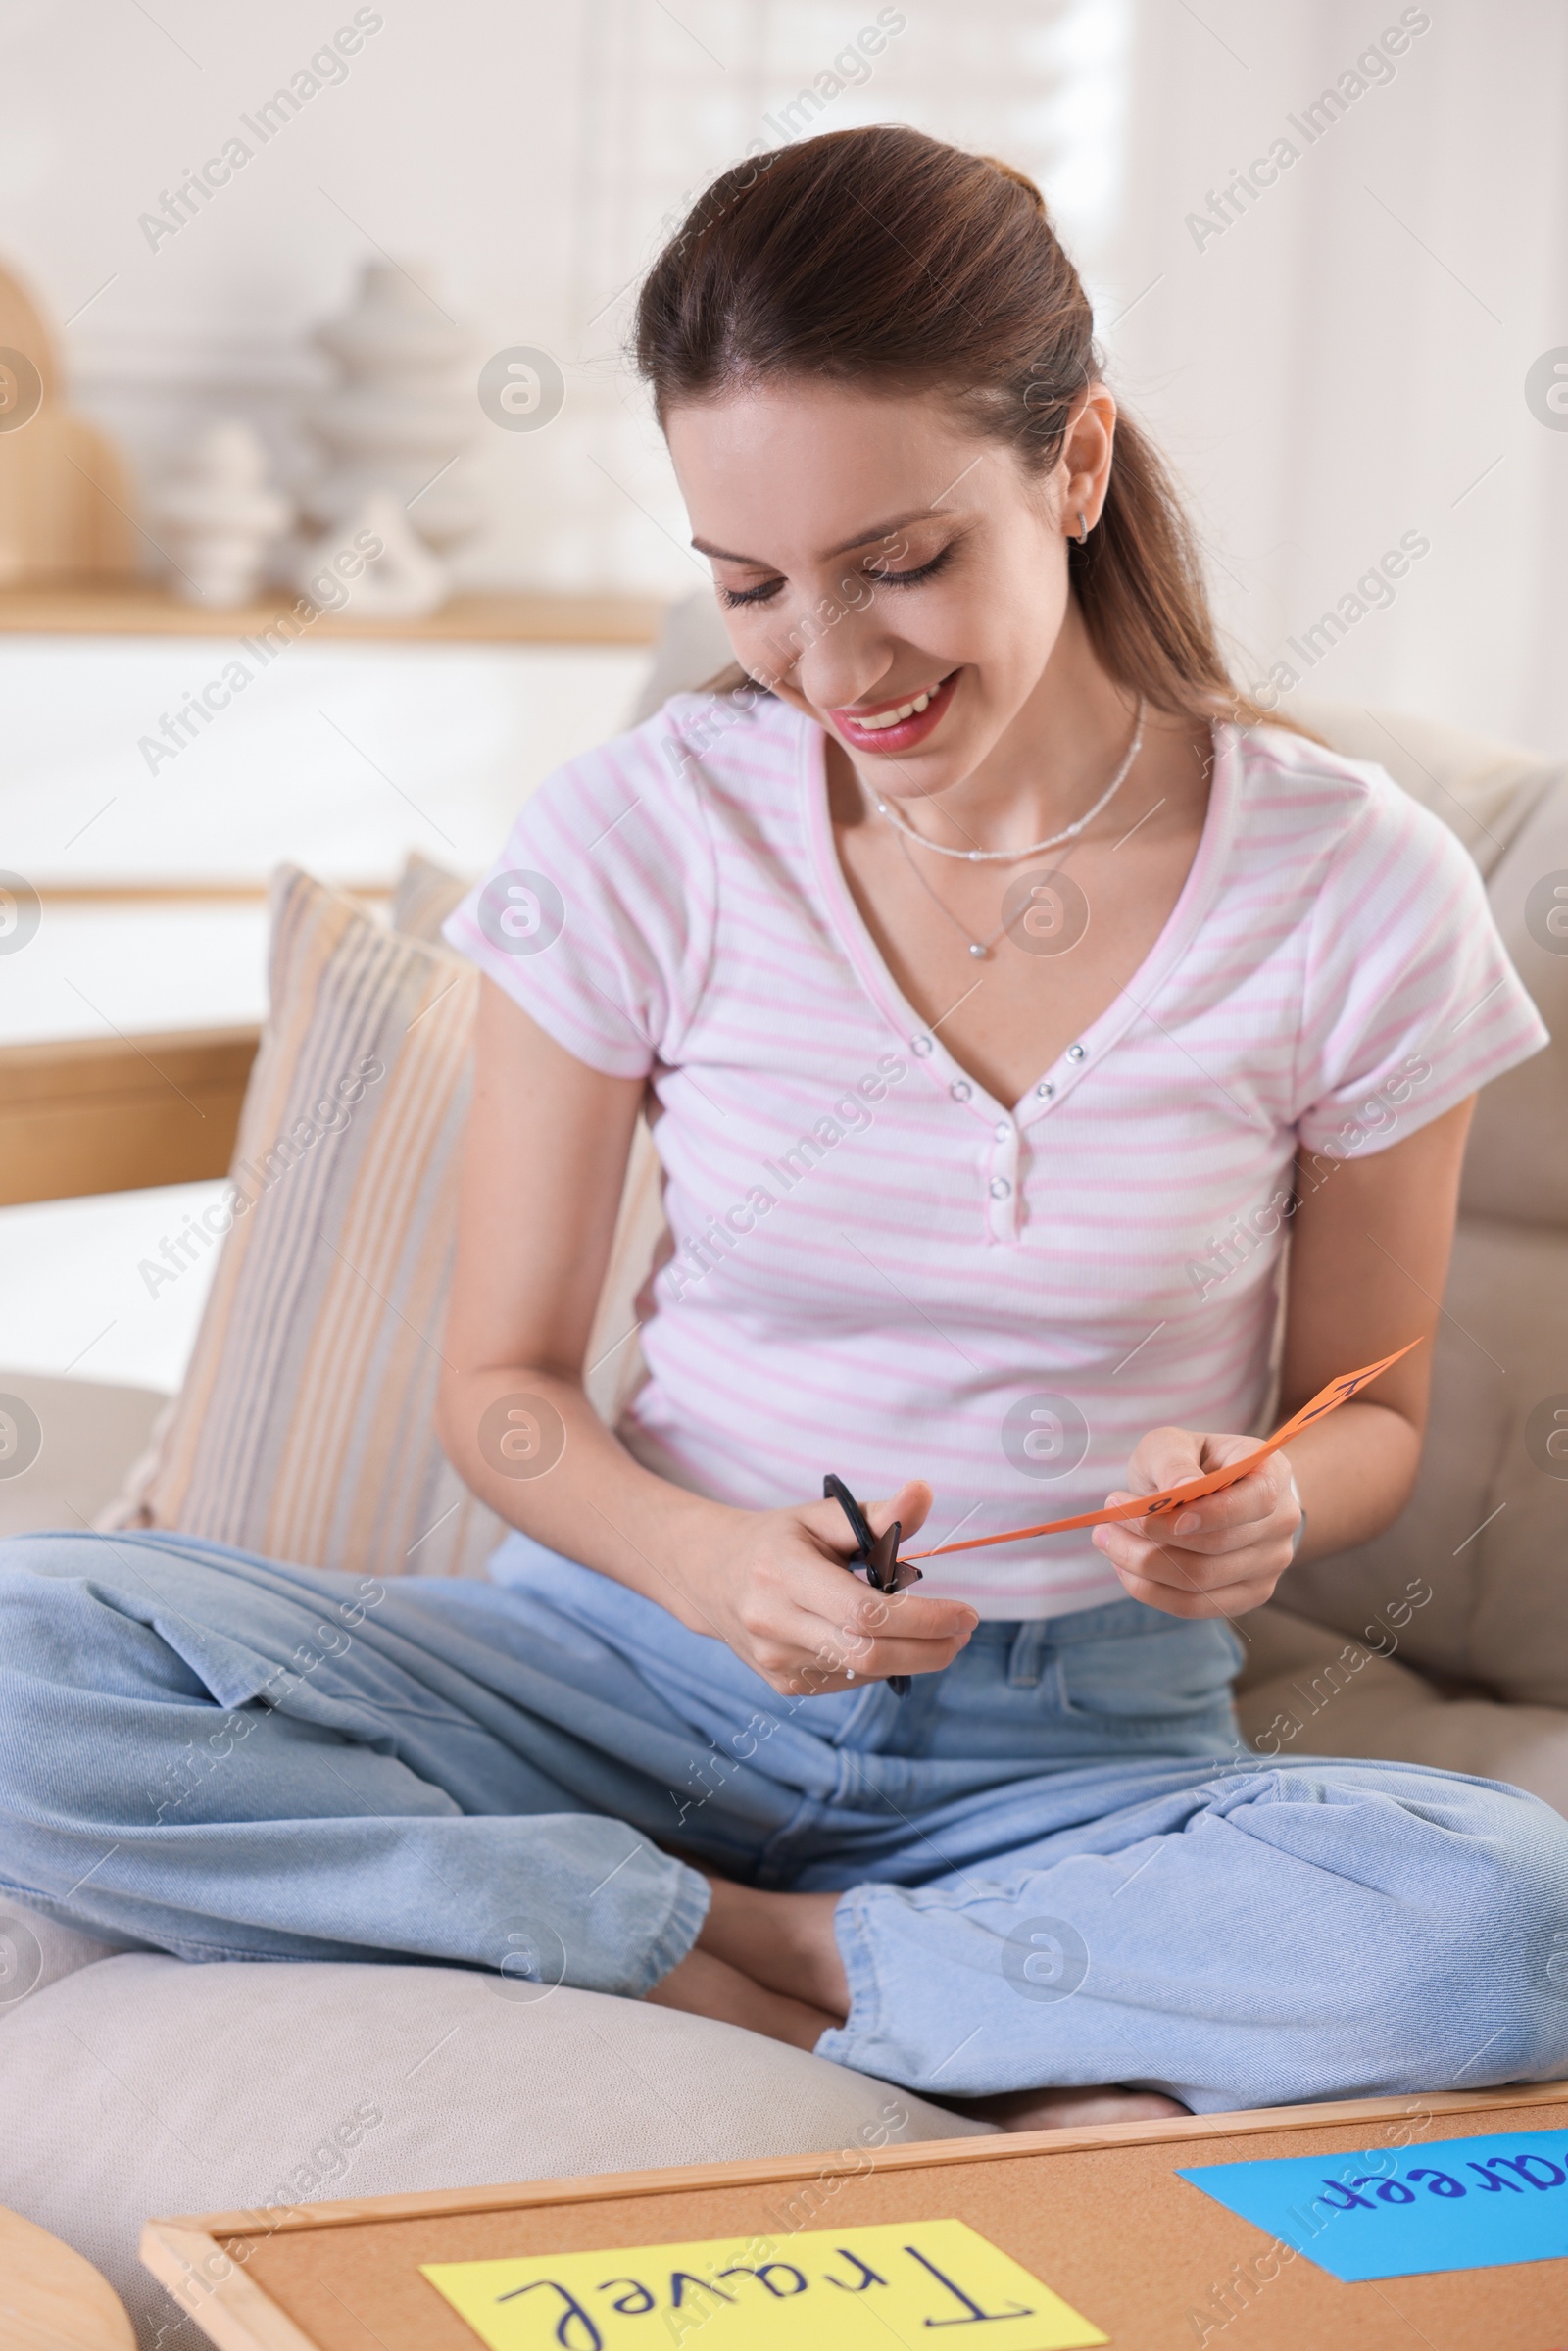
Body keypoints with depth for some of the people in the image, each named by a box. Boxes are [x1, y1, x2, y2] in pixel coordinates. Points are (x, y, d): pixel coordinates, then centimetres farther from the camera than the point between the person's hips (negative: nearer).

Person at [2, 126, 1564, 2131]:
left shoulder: (1353, 891, -6)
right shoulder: (642, 839, -5)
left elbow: (1371, 1405, 8)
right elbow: (502, 1382, 1)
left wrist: (1265, 1511, -17)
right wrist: (703, 1563, -21)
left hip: (1079, 1753, -1)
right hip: (646, 1671, 1)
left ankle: (757, 1958, -16)